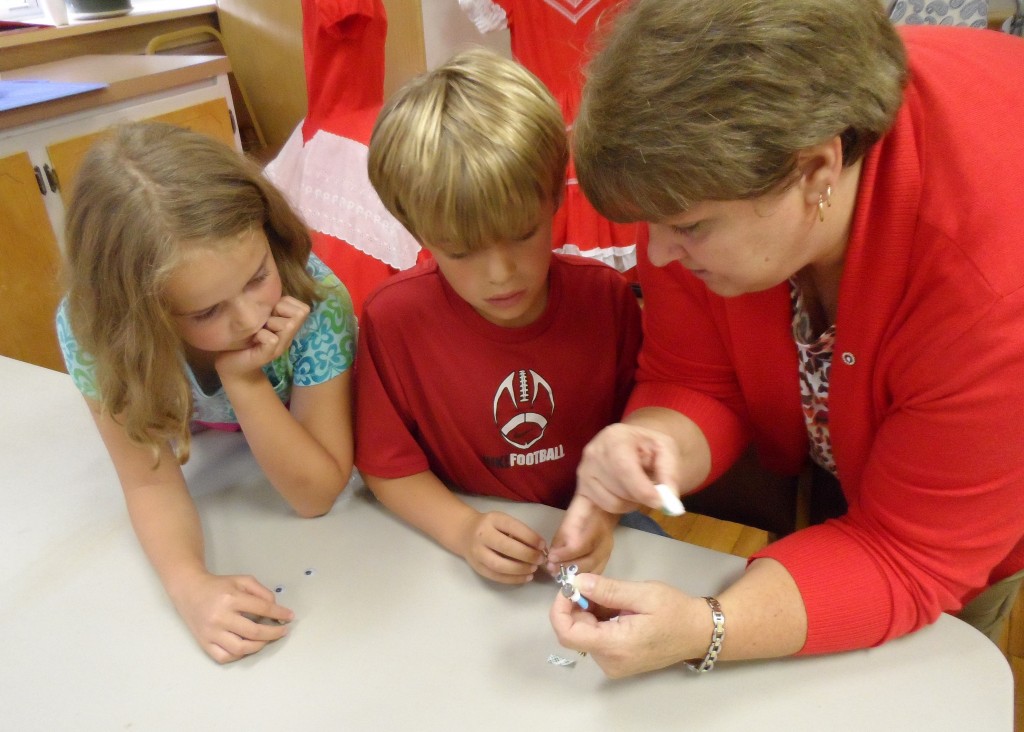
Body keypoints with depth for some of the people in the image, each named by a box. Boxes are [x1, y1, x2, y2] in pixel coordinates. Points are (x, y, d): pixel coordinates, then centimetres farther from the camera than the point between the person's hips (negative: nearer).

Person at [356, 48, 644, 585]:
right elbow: (388, 466, -6)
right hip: (457, 548, 0)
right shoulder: (394, 319, -15)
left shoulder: (606, 297, -11)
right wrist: (463, 530, -21)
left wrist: (606, 508, -19)